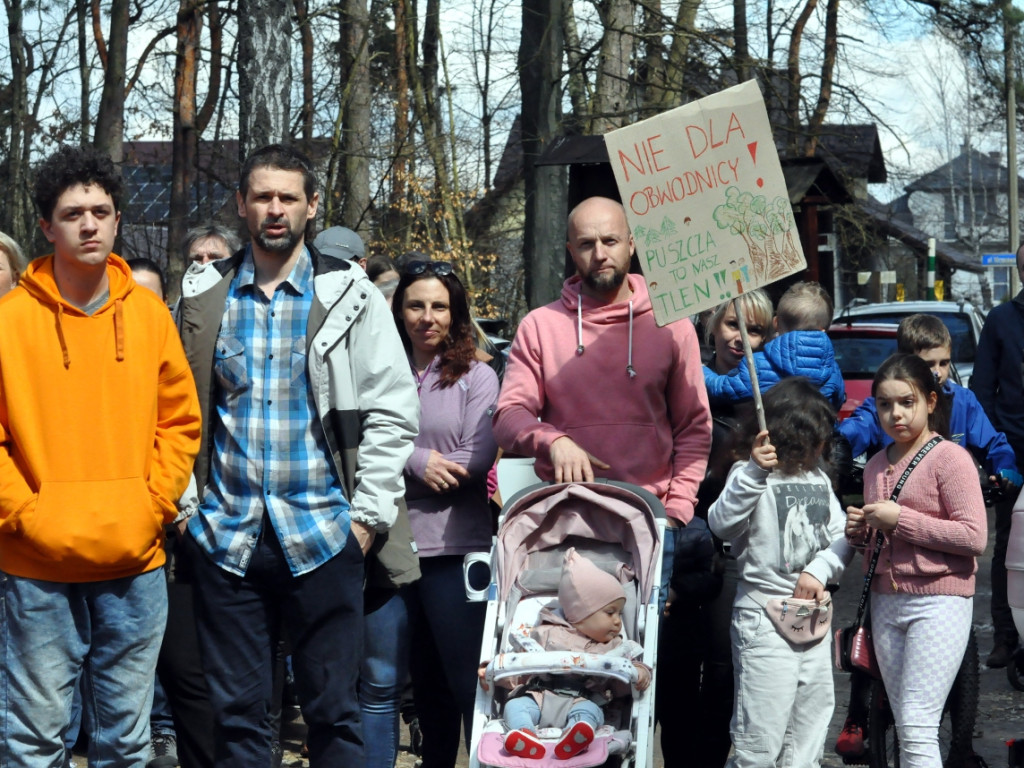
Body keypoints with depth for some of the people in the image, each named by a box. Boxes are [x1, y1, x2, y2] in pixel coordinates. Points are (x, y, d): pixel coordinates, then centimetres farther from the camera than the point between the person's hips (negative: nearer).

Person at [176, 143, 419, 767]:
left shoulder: (351, 296, 2)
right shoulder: (204, 296, 8)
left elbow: (392, 412, 0)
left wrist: (368, 514, -5)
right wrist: (184, 500, 4)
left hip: (323, 534, -2)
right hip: (226, 533, 2)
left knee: (334, 711, 3)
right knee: (237, 713, 6)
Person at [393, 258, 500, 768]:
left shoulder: (476, 377, 3)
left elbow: (477, 460, -8)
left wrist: (397, 464, -8)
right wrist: (418, 462, -15)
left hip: (456, 547, -3)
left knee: (467, 678, -4)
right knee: (425, 680, 12)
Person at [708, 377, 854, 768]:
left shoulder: (819, 479, 12)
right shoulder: (753, 476, -8)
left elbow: (841, 538, 11)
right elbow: (722, 525, -24)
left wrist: (820, 569, -9)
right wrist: (753, 472, -34)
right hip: (765, 615, -7)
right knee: (760, 736, -8)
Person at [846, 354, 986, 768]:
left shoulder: (950, 458, -8)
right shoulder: (876, 465, 14)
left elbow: (974, 537, -16)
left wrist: (901, 520, -16)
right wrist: (860, 531, 4)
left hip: (938, 601, -7)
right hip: (886, 601, 7)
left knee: (917, 726, -13)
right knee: (903, 728, 9)